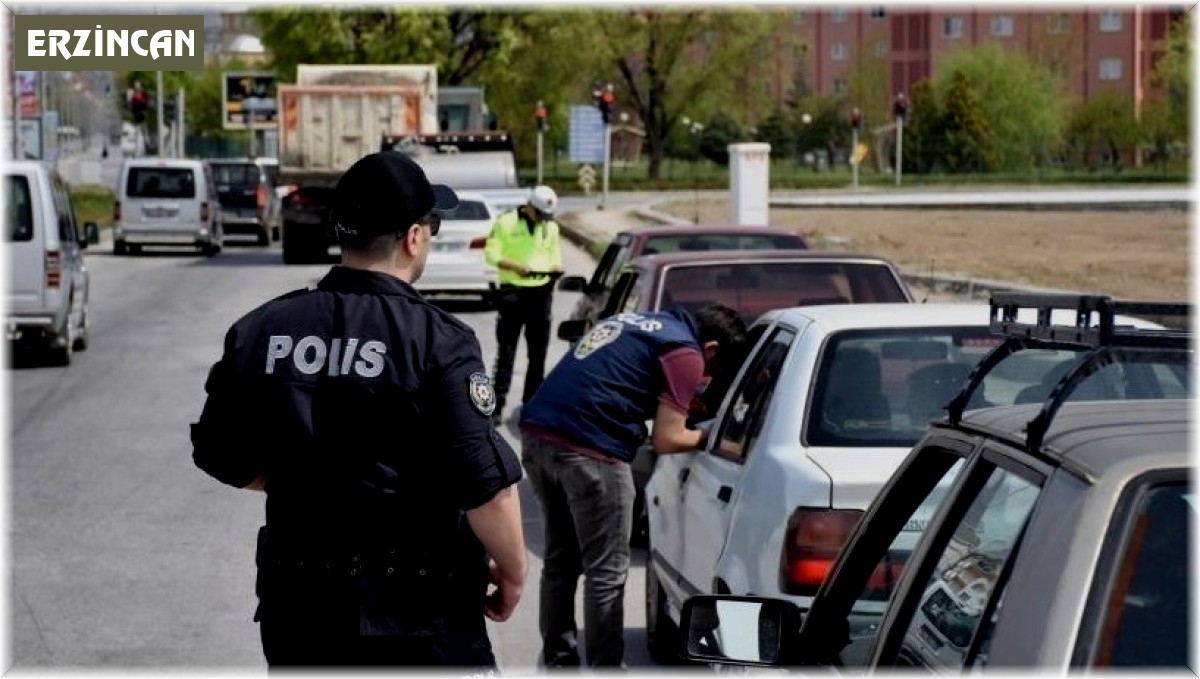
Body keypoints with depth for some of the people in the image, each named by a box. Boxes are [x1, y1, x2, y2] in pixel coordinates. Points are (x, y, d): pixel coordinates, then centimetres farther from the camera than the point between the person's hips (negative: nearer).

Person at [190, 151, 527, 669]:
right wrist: (512, 571, -2)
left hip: (298, 607, 5)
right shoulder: (436, 341, -15)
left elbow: (222, 455, 10)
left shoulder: (260, 331, 0)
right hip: (416, 611, -5)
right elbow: (487, 485, -18)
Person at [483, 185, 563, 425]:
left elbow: (555, 255, 15)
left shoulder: (551, 227, 10)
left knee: (538, 351, 9)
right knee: (506, 351, -3)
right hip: (512, 290, -4)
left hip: (541, 291, 4)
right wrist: (515, 266, -22)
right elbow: (491, 253, -7)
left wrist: (556, 268, -9)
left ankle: (533, 402, 18)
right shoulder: (506, 222, -5)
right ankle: (497, 403, -2)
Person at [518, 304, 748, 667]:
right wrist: (708, 435, 15)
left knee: (561, 561, 19)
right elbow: (666, 440, -4)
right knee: (606, 573, 1)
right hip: (587, 449, -9)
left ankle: (558, 663, 27)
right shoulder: (685, 352, -1)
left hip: (537, 432, 9)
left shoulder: (638, 322, 24)